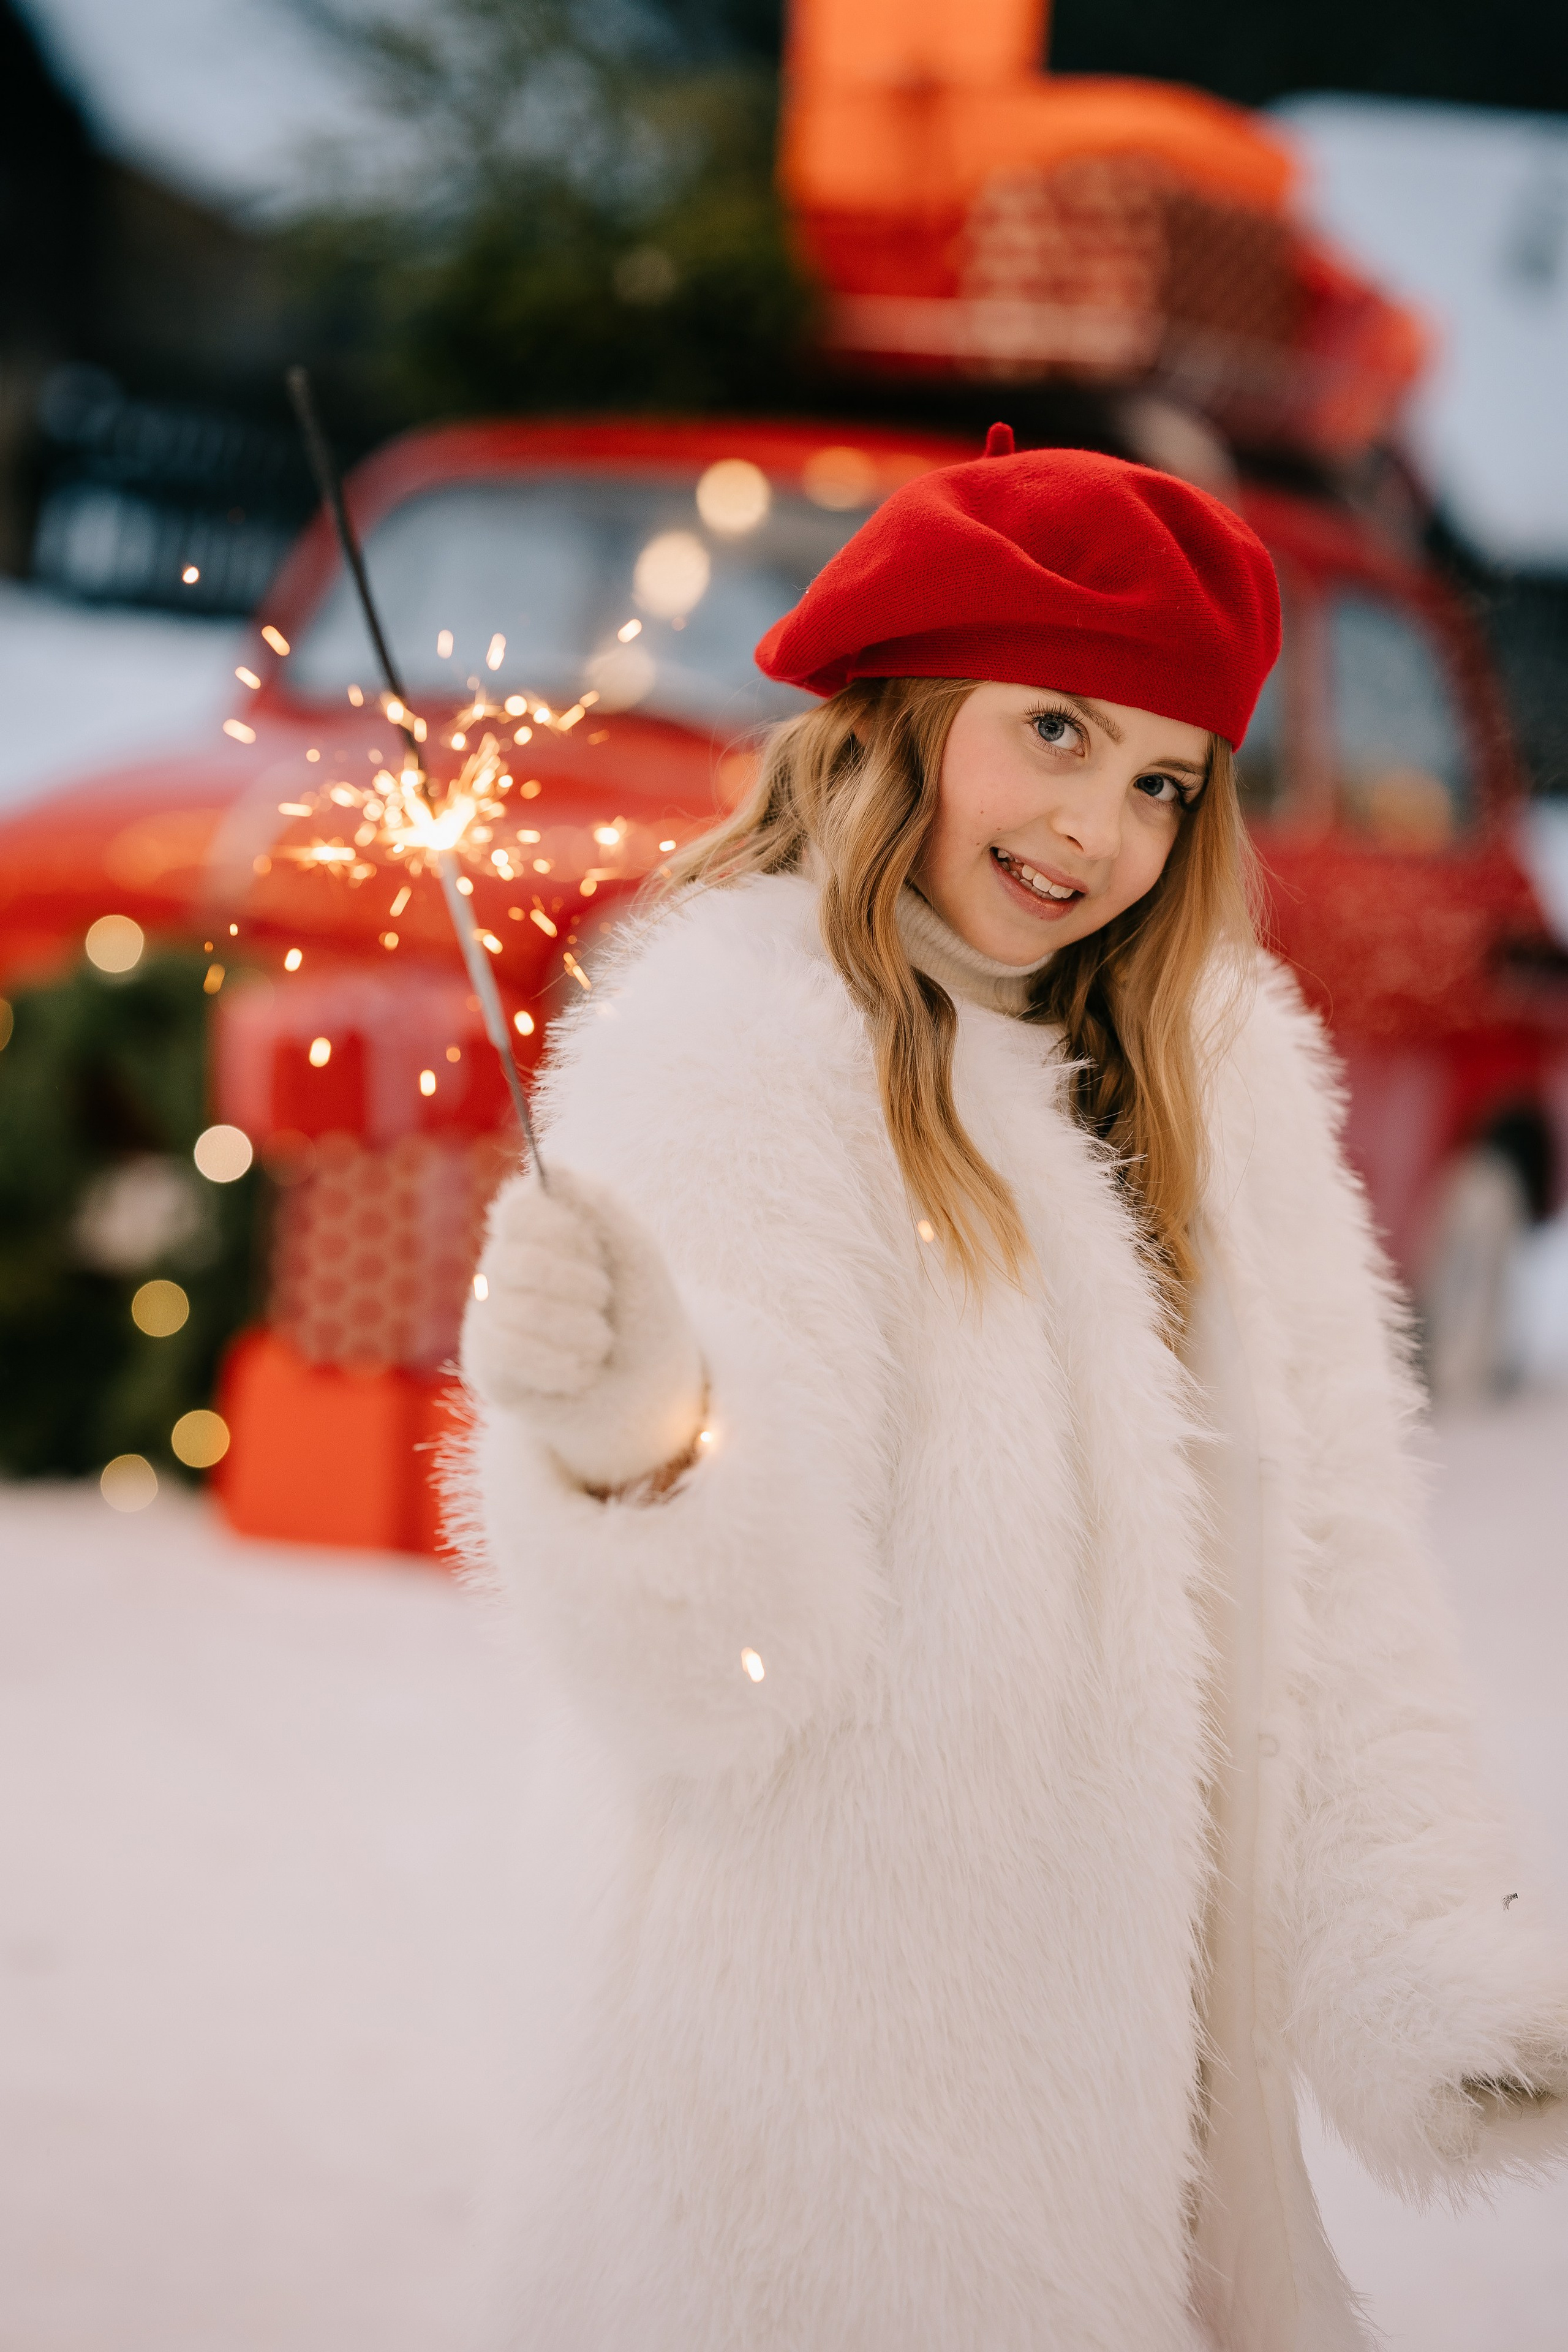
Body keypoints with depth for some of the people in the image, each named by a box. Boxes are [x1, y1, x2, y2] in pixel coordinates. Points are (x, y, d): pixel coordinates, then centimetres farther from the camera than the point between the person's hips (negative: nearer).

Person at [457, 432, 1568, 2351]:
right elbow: (732, 1656, -21)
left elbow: (1319, 1575, 9)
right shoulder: (727, 1047, -12)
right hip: (812, 2053, -6)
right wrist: (636, 1442, -41)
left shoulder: (1214, 1079, 9)